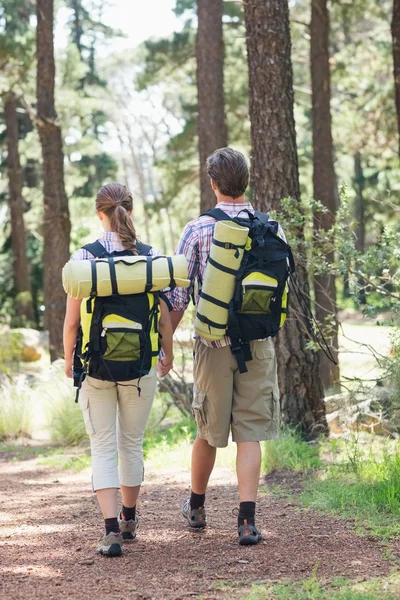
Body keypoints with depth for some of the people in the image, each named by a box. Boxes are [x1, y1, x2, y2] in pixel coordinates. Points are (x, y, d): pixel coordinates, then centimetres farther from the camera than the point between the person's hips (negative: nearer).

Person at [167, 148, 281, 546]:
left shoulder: (197, 230, -6)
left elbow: (177, 296, -5)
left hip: (214, 345, -1)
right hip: (258, 344, 1)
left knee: (208, 431, 14)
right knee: (249, 433, 2)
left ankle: (196, 506, 33)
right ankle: (247, 519, -7)